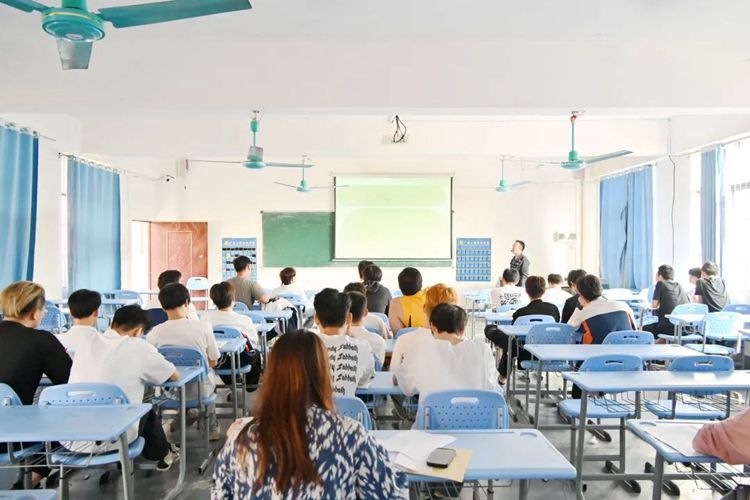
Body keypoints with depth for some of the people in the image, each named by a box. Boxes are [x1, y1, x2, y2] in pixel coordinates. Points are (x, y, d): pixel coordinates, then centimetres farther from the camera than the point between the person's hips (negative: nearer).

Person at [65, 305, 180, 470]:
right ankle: (162, 455, 48)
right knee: (147, 412, 26)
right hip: (109, 440, -5)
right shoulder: (139, 348, -10)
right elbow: (174, 375, 5)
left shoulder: (84, 344, 5)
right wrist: (144, 372, 23)